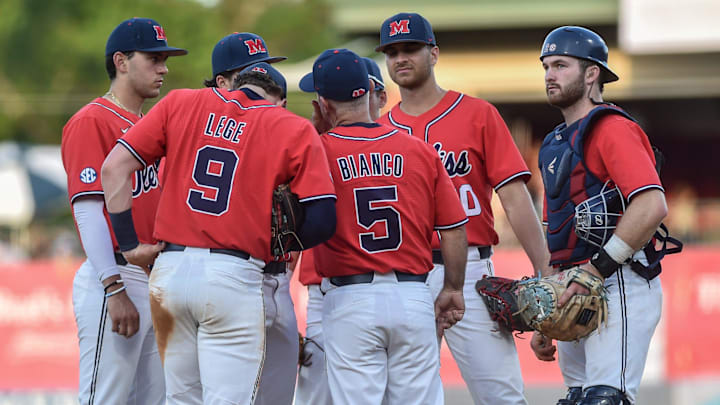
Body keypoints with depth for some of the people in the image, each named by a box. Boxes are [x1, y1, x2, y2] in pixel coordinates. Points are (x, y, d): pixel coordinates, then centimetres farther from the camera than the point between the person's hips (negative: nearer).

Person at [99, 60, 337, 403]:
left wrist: (129, 245, 8)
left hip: (170, 271, 3)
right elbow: (322, 220, -4)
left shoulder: (179, 103, 11)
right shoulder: (296, 132, 3)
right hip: (235, 279, -3)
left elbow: (114, 168, 5)